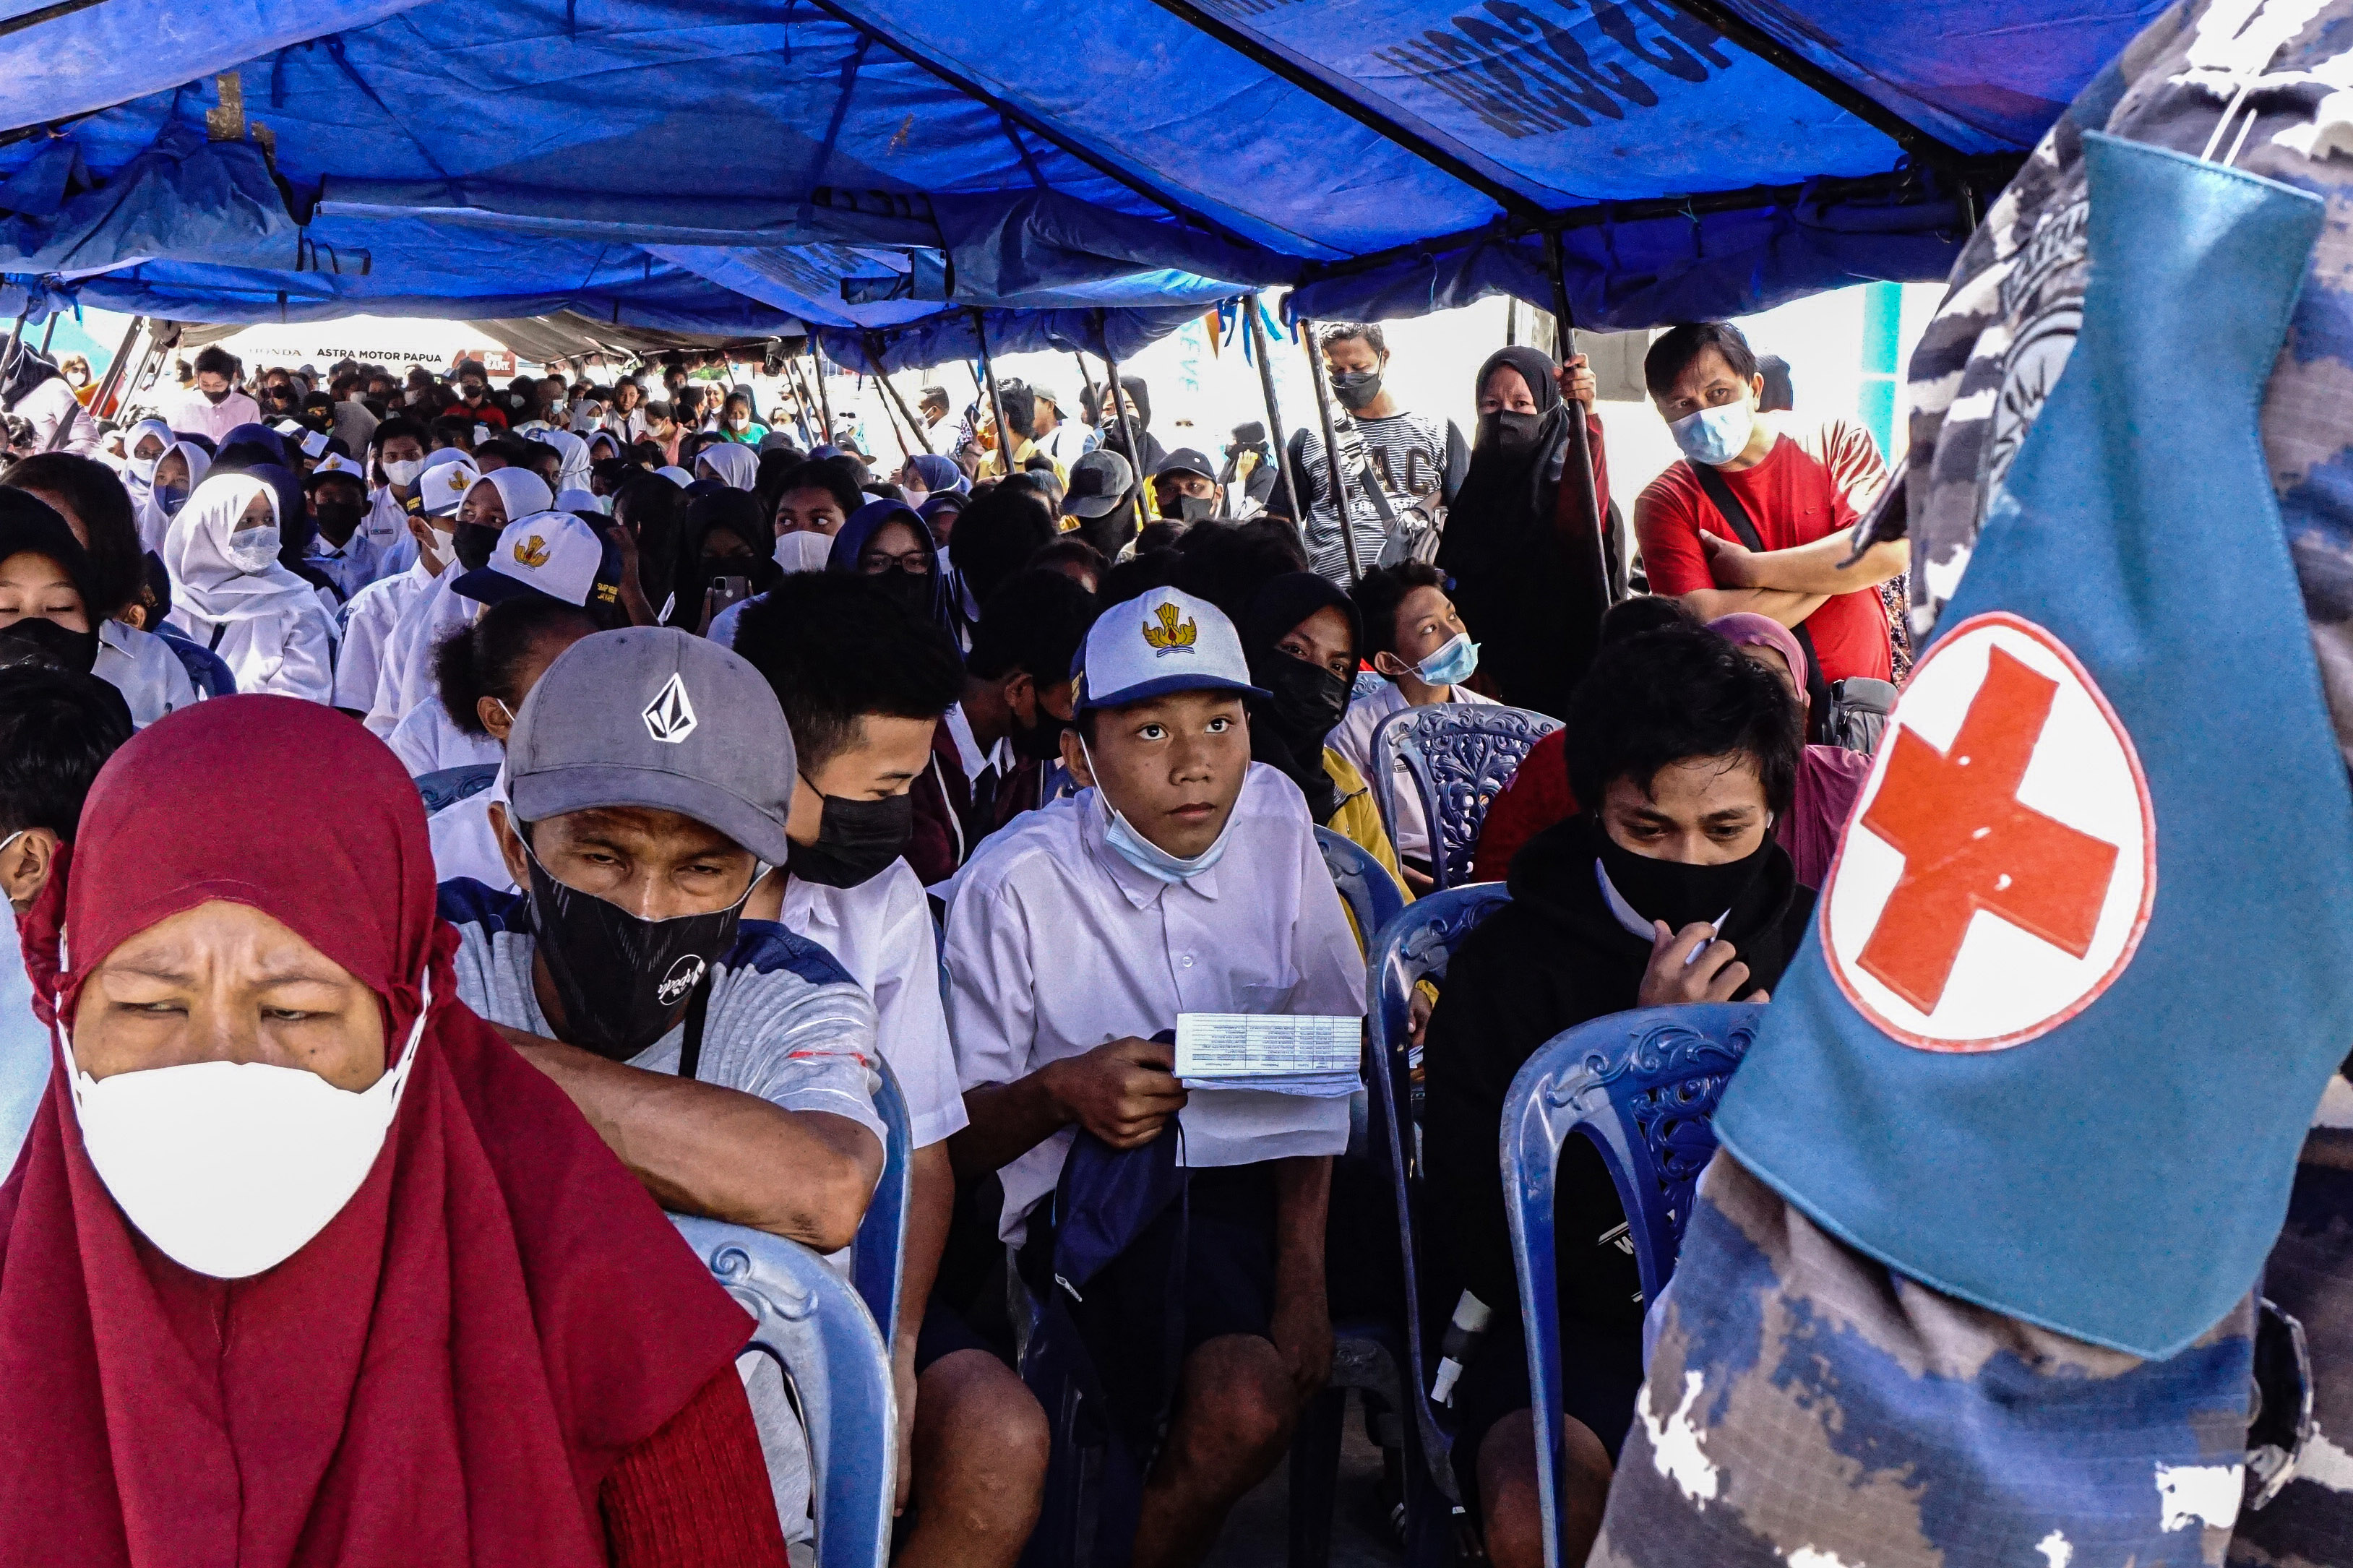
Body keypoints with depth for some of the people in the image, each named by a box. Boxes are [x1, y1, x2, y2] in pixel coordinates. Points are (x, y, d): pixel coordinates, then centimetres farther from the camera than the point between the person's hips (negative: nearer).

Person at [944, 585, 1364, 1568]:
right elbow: (952, 1136, -3)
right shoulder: (1016, 885, -10)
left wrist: (1304, 1265, -8)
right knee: (1244, 1401, -28)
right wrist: (1062, 1090, -25)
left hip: (1265, 1175, 5)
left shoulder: (1273, 820, 0)